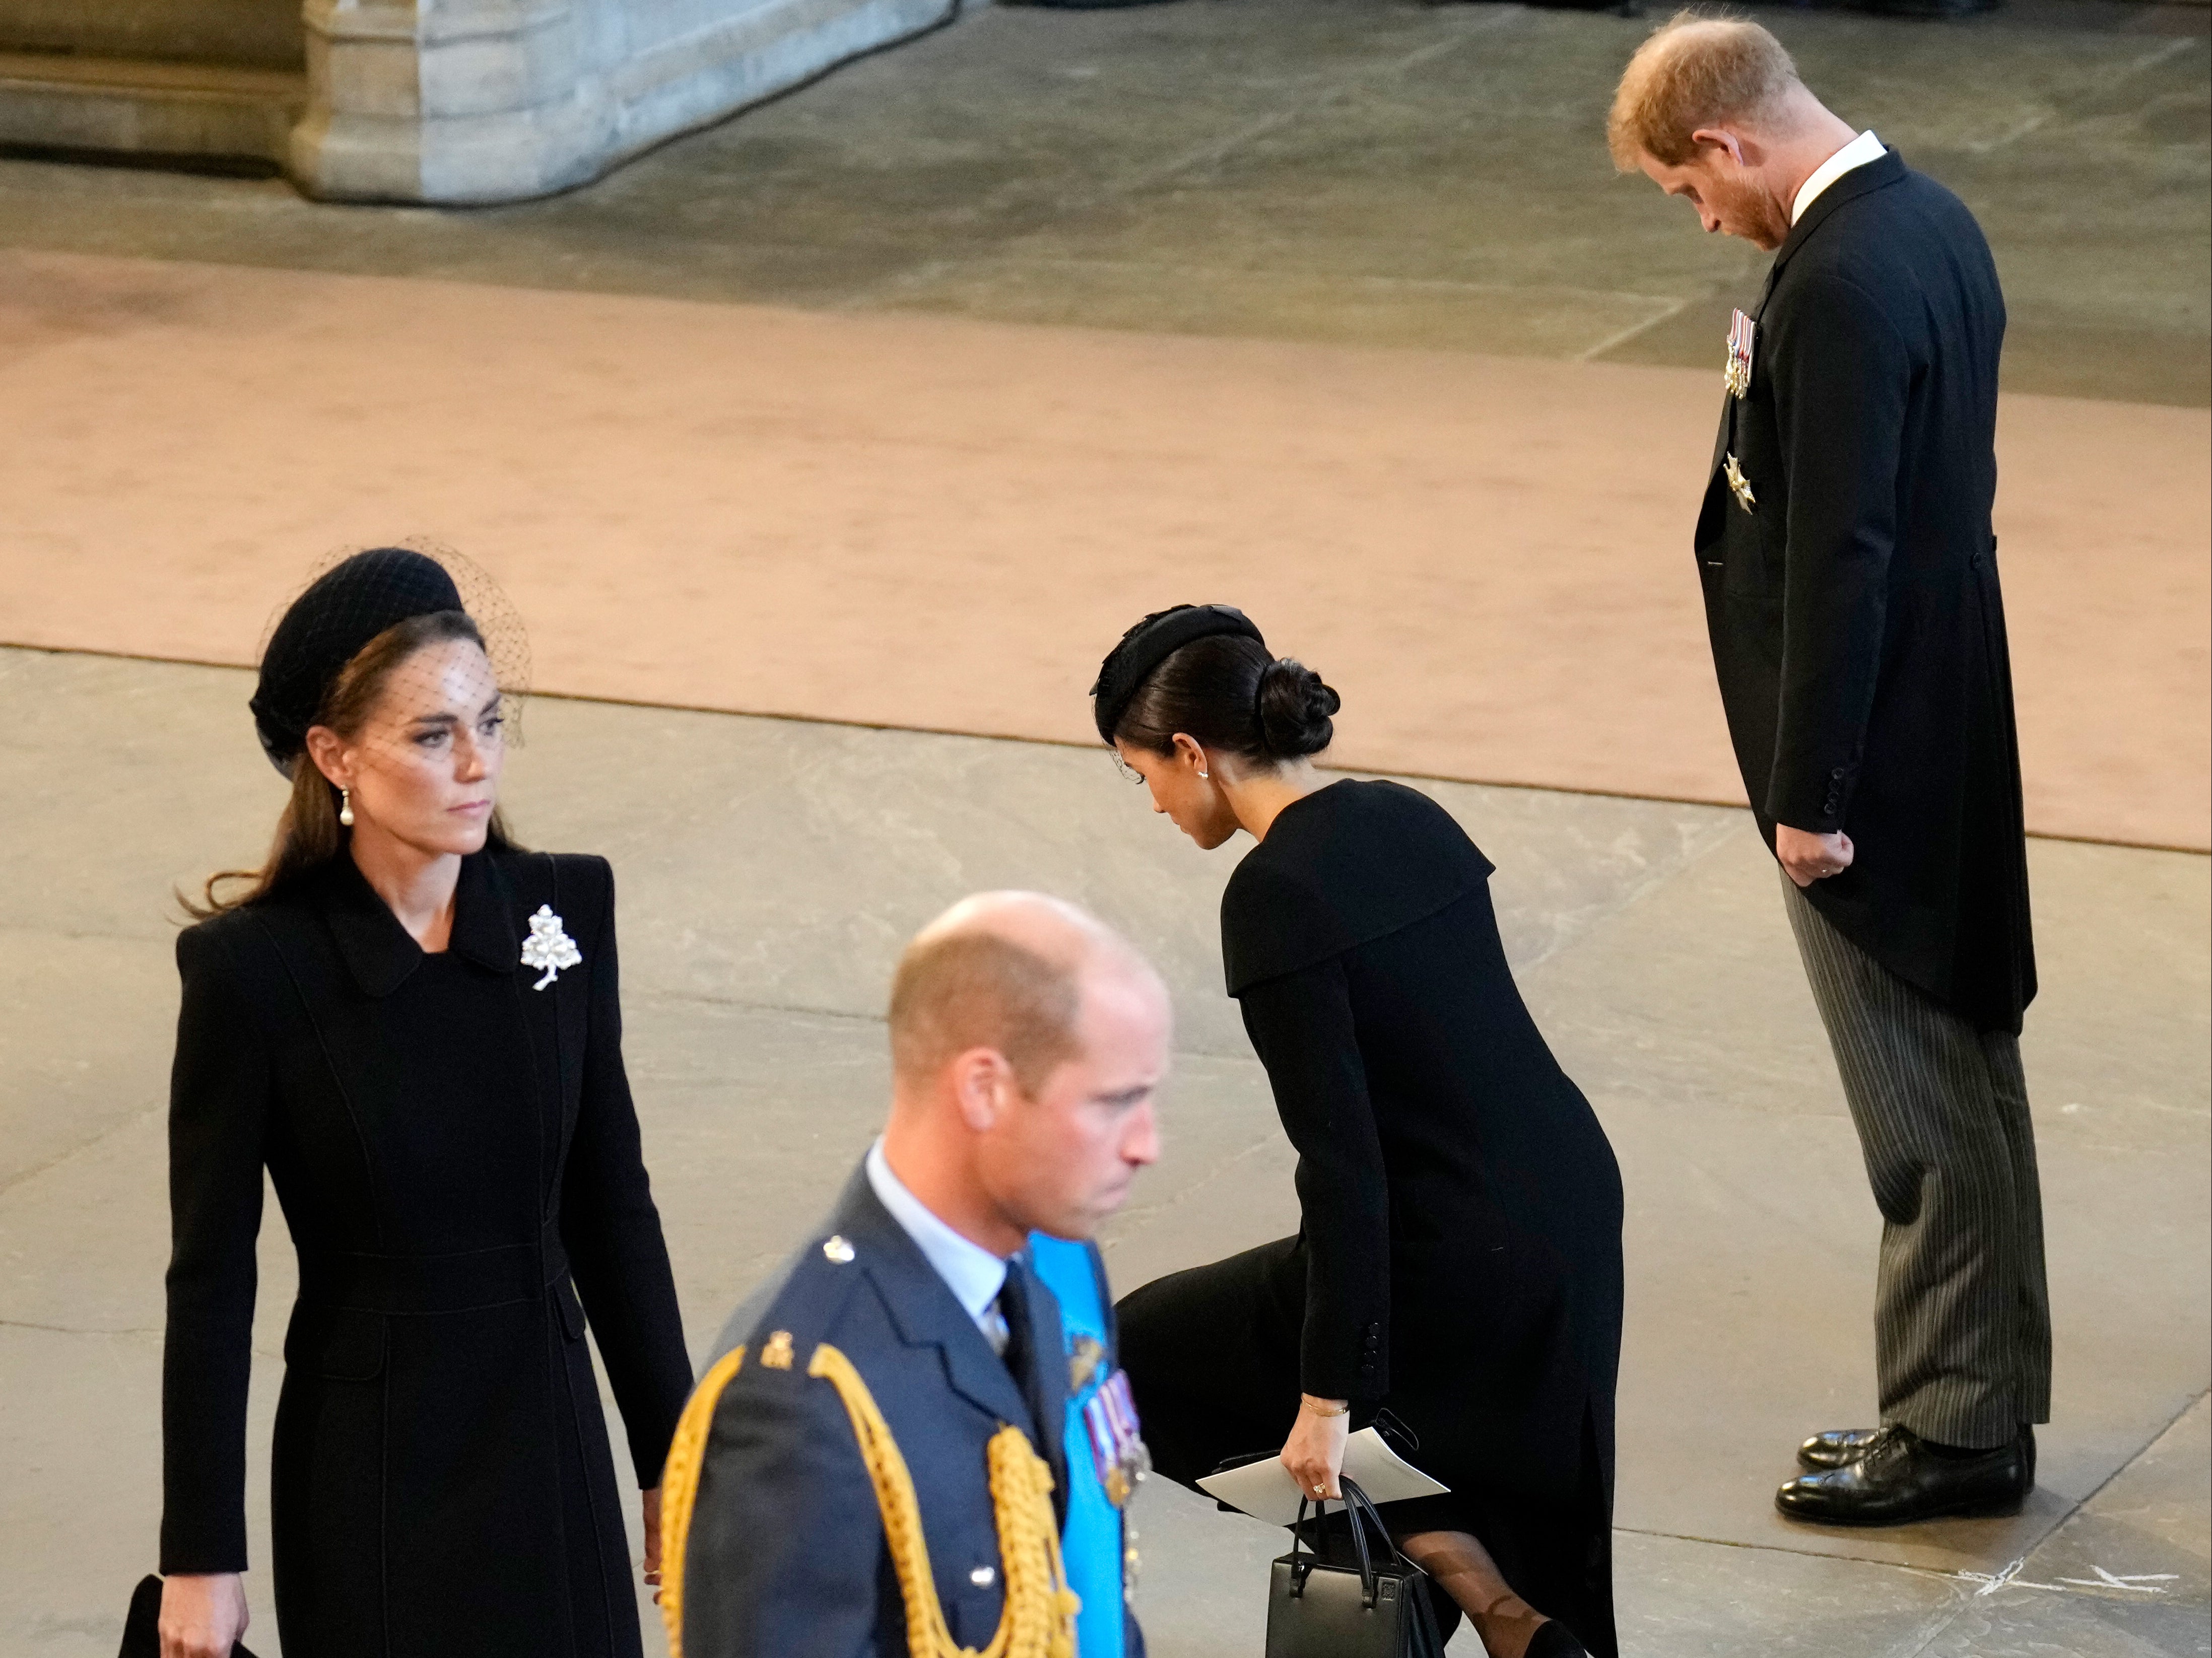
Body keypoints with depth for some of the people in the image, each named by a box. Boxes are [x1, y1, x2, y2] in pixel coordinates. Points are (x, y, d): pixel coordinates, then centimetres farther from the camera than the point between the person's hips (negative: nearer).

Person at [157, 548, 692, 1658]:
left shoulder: (564, 911, -2)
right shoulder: (254, 967, -13)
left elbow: (610, 1205, 7)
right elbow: (210, 1275, -8)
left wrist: (676, 1463, 9)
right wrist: (200, 1558, -7)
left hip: (547, 1445, 4)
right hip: (373, 1467, -3)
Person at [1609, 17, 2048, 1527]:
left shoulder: (1839, 286, -24)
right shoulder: (1931, 220, 7)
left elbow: (1838, 557, -24)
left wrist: (1809, 795, -18)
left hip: (1878, 749, -10)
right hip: (1951, 721, 10)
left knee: (1923, 1102, 1)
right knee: (1964, 1074, 17)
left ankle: (1955, 1427, 10)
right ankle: (1979, 1391, 27)